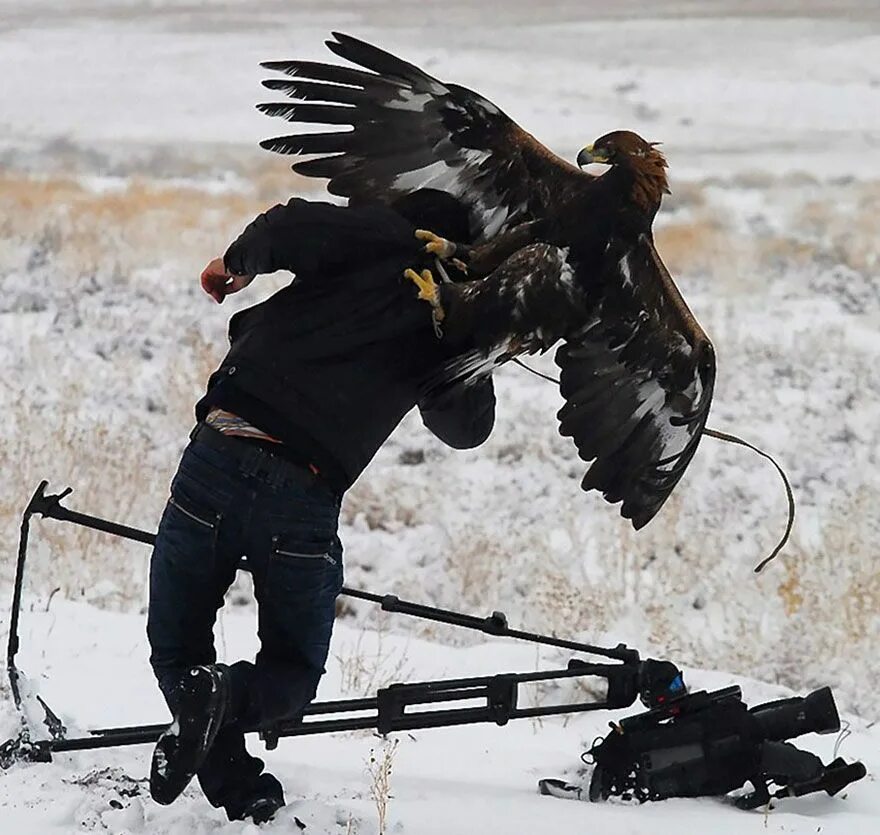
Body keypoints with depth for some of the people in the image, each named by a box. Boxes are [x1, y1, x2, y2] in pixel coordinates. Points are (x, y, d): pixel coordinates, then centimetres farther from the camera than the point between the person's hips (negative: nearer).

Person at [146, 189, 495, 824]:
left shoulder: (380, 237, 10)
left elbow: (289, 228, -9)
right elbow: (467, 428, 29)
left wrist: (237, 265, 10)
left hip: (219, 456, -1)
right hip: (306, 497, 1)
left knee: (175, 646, 13)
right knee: (294, 673, 20)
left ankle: (237, 789, -12)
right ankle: (231, 696, -16)